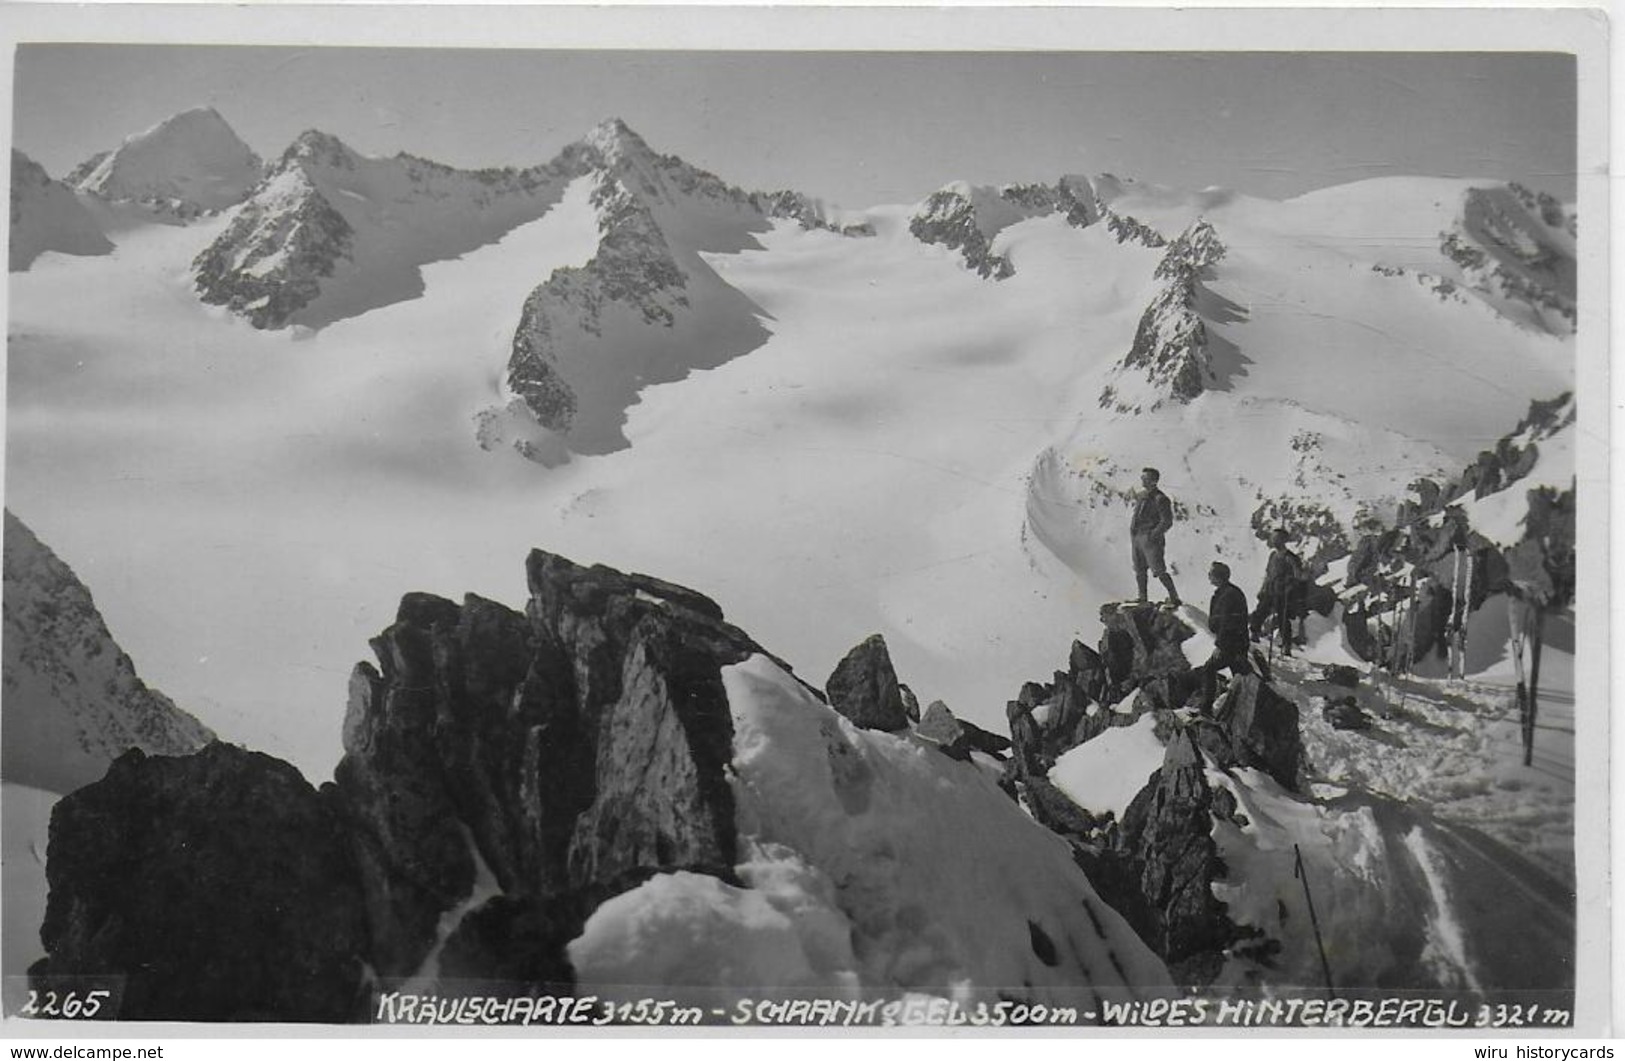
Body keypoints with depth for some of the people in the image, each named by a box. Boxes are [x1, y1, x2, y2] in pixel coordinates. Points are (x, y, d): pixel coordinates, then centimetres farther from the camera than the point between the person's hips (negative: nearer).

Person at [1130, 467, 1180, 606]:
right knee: (1139, 570, 12)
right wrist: (1132, 530, 12)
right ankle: (1142, 599, 22)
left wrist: (1153, 535, -17)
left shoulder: (1160, 499, -12)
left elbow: (1167, 522, -14)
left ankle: (1174, 598, 1)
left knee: (1159, 571, -8)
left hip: (1150, 539, -8)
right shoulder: (1141, 495, 13)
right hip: (1136, 538, 8)